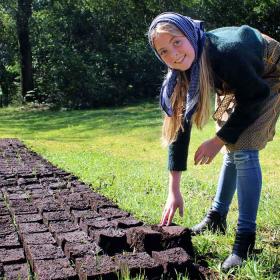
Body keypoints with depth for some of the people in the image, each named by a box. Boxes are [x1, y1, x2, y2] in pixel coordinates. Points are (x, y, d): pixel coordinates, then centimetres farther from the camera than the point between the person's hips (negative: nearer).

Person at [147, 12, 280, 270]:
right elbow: (179, 125, -18)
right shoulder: (180, 75, -21)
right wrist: (174, 190, -18)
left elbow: (255, 97, -26)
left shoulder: (226, 51, -41)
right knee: (232, 148, 14)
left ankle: (245, 241, -12)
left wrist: (219, 140, -25)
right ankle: (216, 218, 29)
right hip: (237, 85, 6)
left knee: (244, 150, -19)